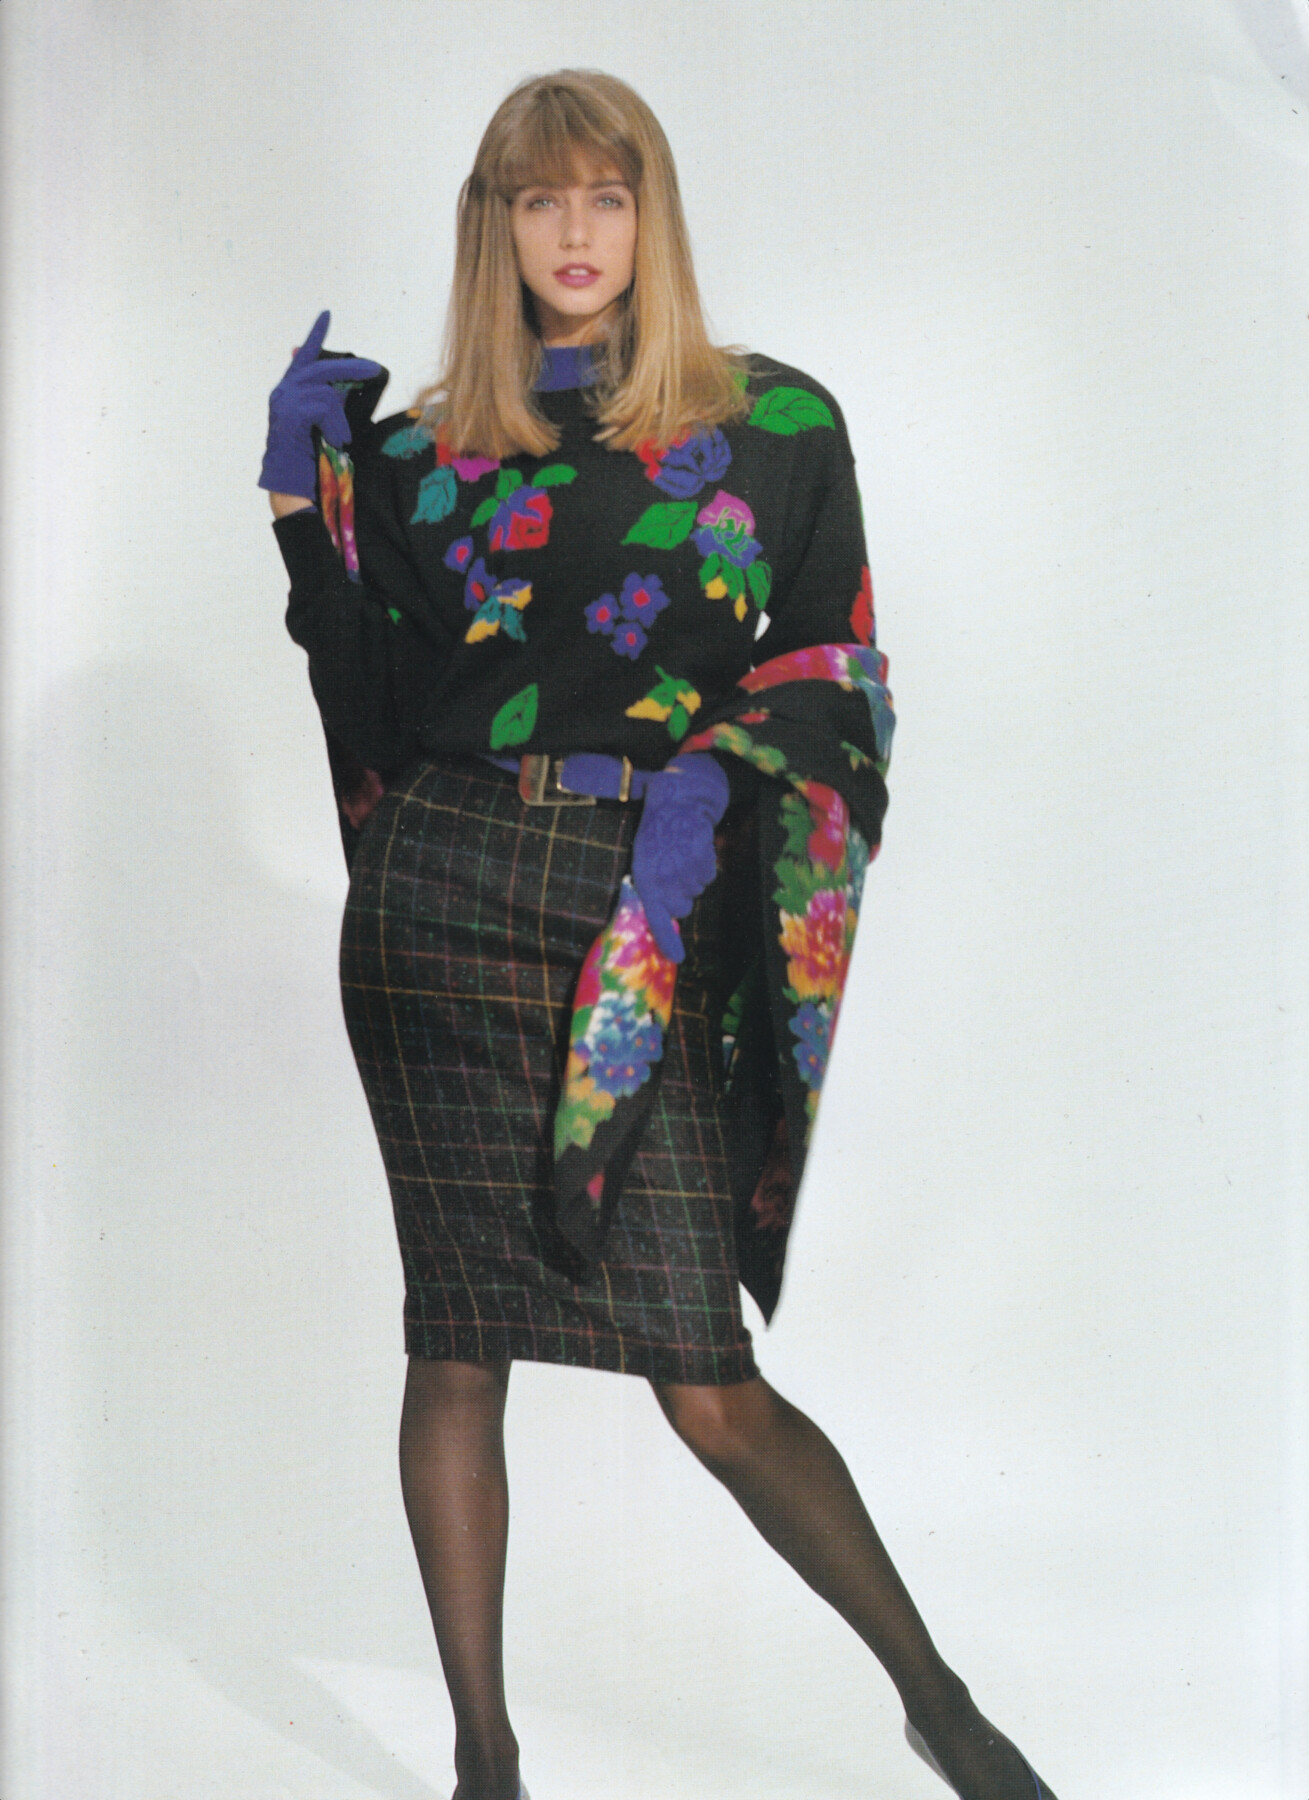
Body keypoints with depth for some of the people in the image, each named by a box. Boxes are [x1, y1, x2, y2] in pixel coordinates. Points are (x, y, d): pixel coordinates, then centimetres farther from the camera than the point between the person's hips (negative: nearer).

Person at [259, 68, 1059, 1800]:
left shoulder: (777, 426, 8)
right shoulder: (423, 450, 12)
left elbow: (837, 681, 5)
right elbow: (372, 712, 8)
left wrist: (717, 781, -13)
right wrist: (309, 506, 1)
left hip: (653, 932, -2)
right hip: (444, 904, 2)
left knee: (710, 1382, -3)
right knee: (457, 1340, 3)